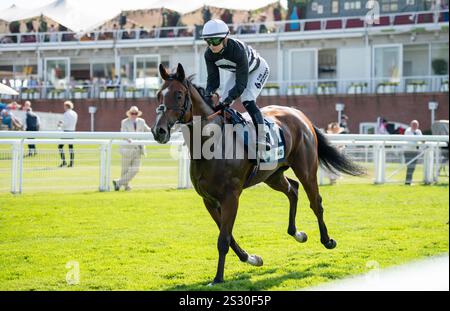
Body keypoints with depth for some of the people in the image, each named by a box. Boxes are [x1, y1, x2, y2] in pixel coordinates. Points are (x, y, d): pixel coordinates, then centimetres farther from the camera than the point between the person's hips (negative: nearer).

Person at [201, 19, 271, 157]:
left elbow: (241, 83, -41)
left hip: (257, 70, -7)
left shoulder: (238, 50, -42)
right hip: (238, 72, 7)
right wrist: (208, 96, -37)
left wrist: (225, 102, -49)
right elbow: (213, 79, -17)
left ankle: (261, 141, -25)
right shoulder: (209, 54, -23)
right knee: (222, 104, -3)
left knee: (248, 101, -26)